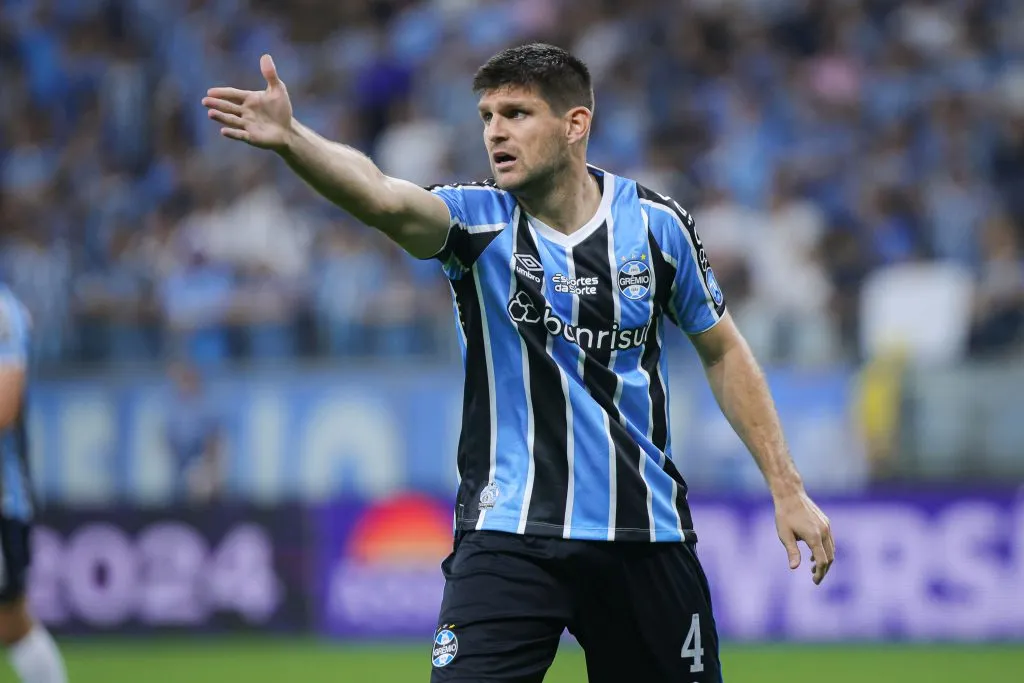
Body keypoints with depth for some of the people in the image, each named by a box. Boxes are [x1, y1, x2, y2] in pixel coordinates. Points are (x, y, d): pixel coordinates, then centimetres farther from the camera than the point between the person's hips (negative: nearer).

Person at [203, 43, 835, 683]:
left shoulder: (656, 222, 0)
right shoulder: (478, 220, -6)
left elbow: (723, 350, 12)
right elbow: (383, 198, -28)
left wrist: (787, 488, 10)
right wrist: (289, 137, -47)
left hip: (647, 534, 2)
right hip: (510, 535, -2)